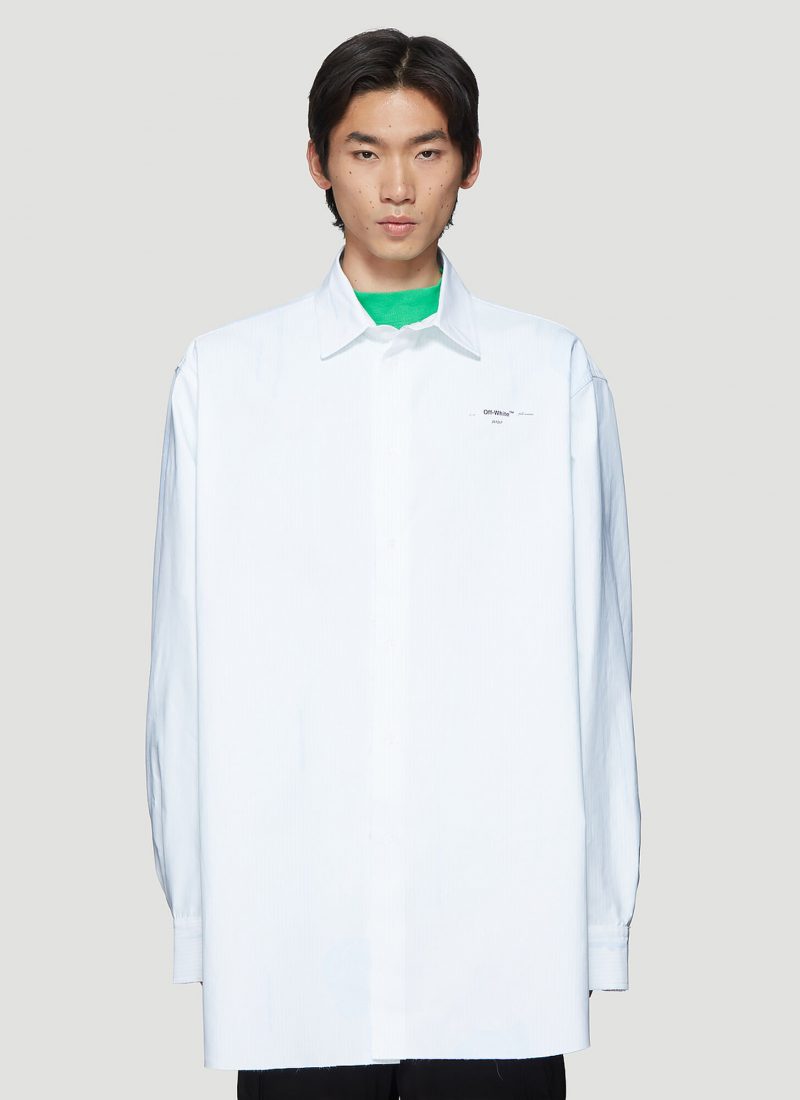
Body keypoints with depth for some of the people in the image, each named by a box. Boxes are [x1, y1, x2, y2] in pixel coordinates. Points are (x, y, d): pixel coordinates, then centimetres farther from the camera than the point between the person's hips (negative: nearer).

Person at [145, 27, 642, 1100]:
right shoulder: (224, 374, 5)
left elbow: (593, 652, 3)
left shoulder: (555, 373, 5)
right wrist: (195, 901, 2)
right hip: (290, 929, 0)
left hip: (502, 932, 0)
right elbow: (186, 661, 4)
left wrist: (598, 913, 2)